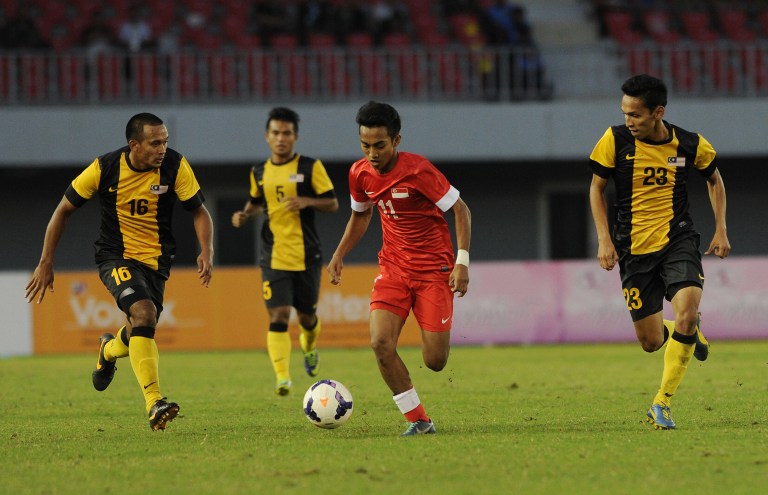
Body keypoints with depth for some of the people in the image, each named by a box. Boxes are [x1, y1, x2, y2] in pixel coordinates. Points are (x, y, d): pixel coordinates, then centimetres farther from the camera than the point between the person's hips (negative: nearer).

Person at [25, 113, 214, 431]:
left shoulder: (175, 166, -13)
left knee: (140, 335, 11)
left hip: (155, 259, 3)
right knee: (143, 312, -29)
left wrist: (206, 252, -22)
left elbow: (199, 211, -3)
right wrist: (46, 264, -4)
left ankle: (109, 350, 52)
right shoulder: (106, 168, -15)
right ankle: (154, 404, -32)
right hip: (115, 257, -3)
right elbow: (64, 210, -3)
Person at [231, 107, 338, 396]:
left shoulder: (310, 167, -3)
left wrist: (306, 201, -20)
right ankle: (282, 378, -19)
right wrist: (244, 215, 3)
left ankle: (309, 346, 47)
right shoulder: (259, 173, 7)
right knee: (278, 315, -14)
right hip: (274, 257, 1)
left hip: (307, 255, -1)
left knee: (306, 315, 11)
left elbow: (332, 204, -2)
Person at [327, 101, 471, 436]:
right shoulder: (360, 174, -1)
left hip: (434, 268, -4)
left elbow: (460, 210, -10)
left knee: (434, 361, -7)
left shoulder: (418, 170, -19)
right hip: (393, 267, 4)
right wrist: (339, 255, 10)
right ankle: (418, 420, -6)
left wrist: (462, 262, -17)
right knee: (381, 342, -19)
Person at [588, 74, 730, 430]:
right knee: (651, 342, 0)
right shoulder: (615, 140, -8)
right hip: (634, 249, 1)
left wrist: (720, 230, 9)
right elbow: (596, 187, 5)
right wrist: (604, 240, -4)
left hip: (678, 240, -1)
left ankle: (662, 402, -10)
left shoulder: (690, 145, -5)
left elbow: (714, 179, 15)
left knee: (687, 314, -25)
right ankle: (689, 336, 39)